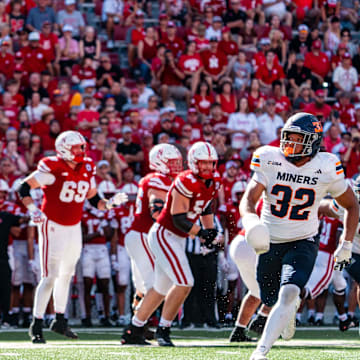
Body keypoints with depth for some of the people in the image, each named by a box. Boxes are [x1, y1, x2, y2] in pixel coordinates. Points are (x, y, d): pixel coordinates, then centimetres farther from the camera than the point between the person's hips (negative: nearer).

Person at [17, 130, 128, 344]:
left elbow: (93, 198, 14)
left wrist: (109, 204, -5)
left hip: (74, 228, 7)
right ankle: (36, 325, -2)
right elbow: (24, 188, -12)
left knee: (66, 274, 16)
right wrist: (33, 210, -25)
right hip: (53, 227, -7)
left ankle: (60, 320, 28)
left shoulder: (87, 169, 3)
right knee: (50, 276, -9)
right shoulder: (53, 168, -17)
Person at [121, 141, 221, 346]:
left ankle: (133, 332, 25)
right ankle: (163, 330, -4)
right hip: (164, 235, -9)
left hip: (178, 238, 10)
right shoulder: (186, 182, -23)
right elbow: (178, 218, -23)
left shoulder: (214, 182, 4)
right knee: (184, 283, -16)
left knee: (162, 287, 16)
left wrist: (210, 230, 10)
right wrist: (201, 233, -27)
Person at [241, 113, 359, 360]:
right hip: (270, 242, 2)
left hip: (303, 242, -2)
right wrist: (251, 222, -41)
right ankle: (293, 307, 53)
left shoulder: (326, 169, -11)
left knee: (288, 294, -26)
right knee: (271, 301, 16)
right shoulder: (269, 161, -11)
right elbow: (248, 200, -18)